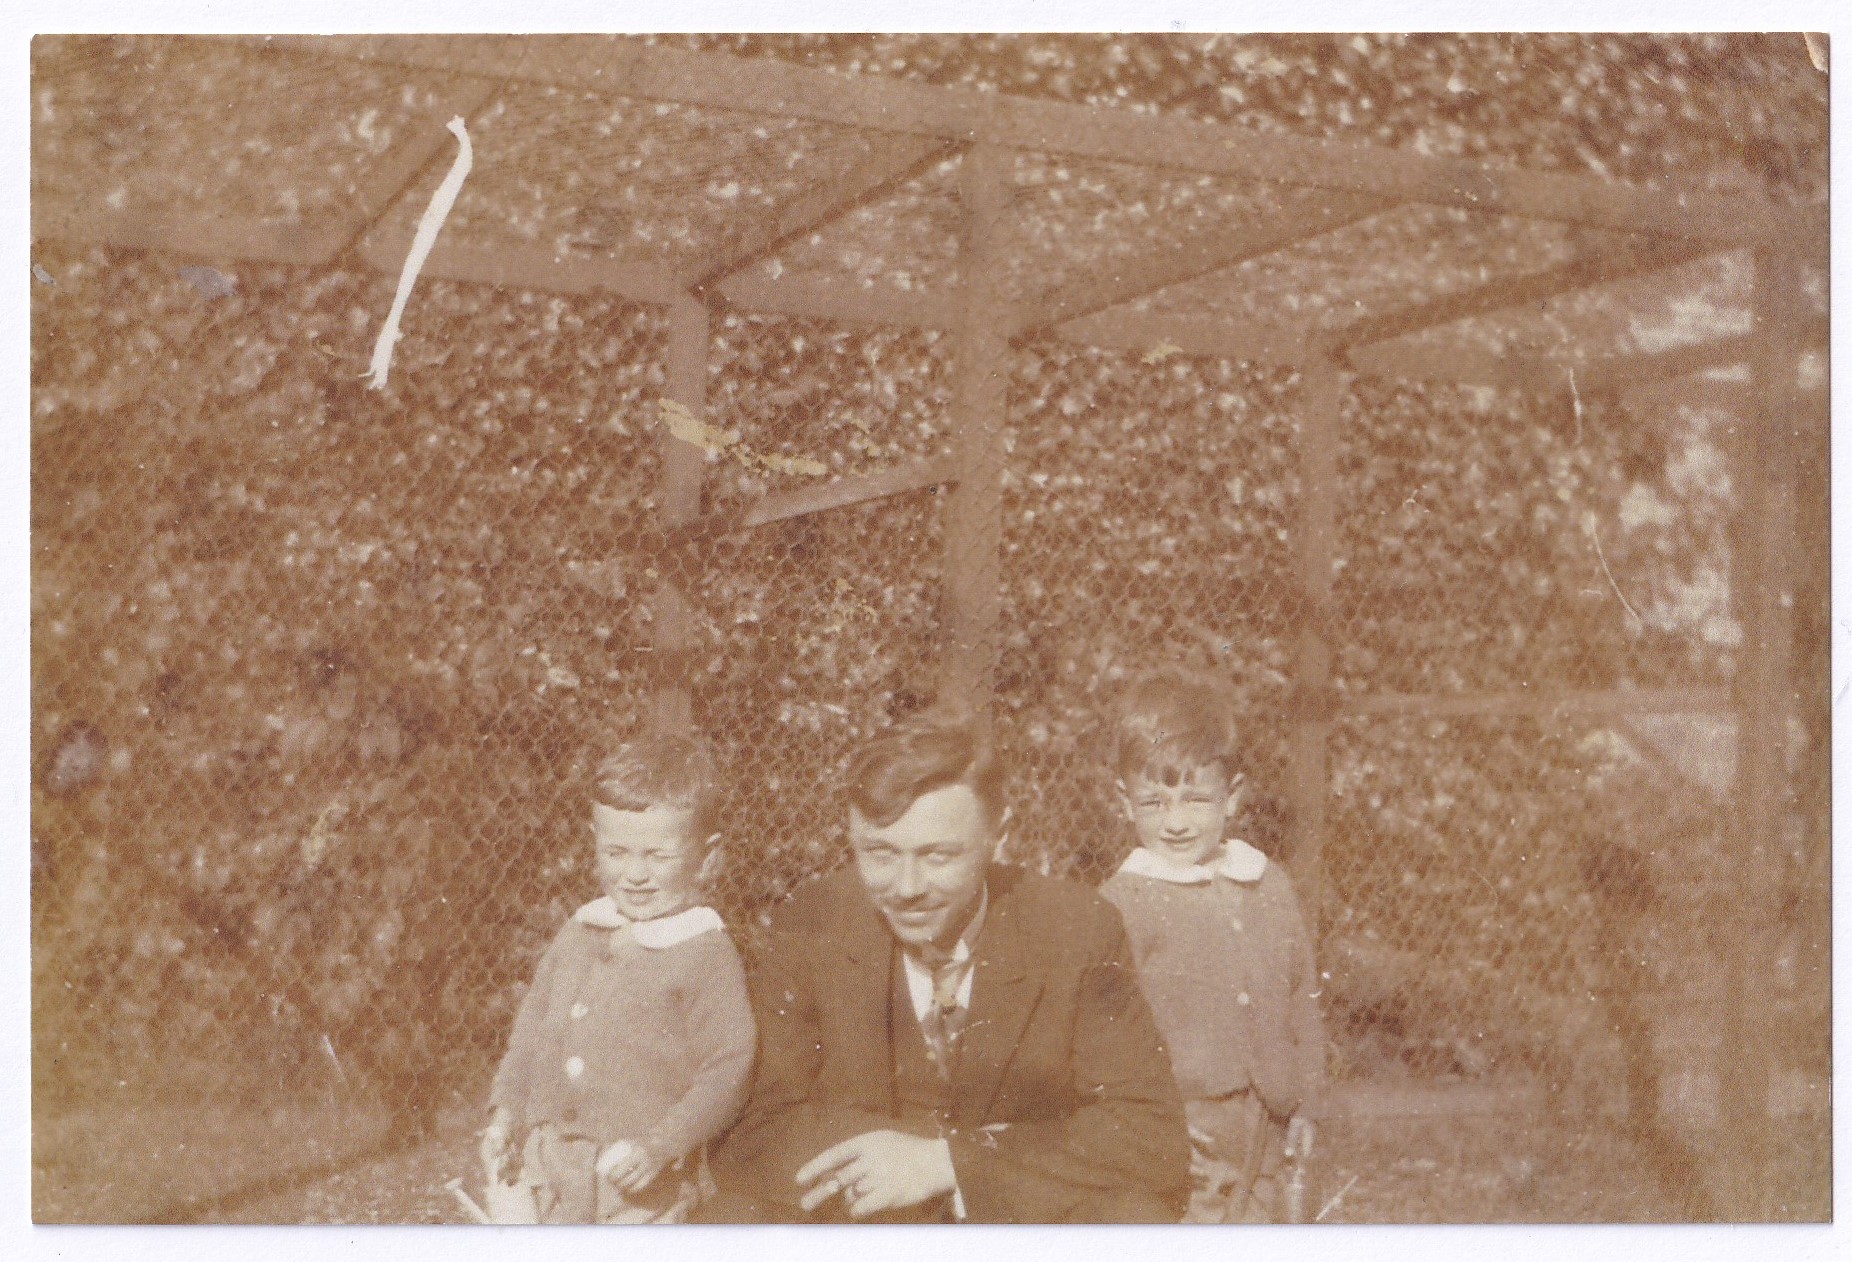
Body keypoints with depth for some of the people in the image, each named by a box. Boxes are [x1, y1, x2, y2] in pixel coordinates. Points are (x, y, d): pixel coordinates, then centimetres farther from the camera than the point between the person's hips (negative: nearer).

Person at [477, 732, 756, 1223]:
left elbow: (727, 1070, -15)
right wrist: (505, 1112, 9)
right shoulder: (578, 934, 8)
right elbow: (532, 1028, 18)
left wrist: (660, 1146, -22)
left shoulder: (706, 955, -11)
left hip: (643, 1182, -5)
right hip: (550, 1168, 6)